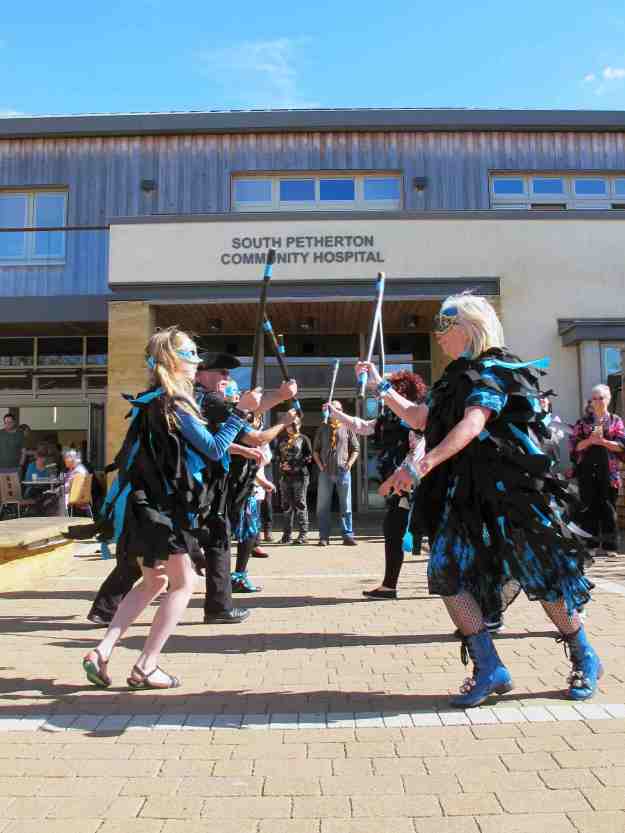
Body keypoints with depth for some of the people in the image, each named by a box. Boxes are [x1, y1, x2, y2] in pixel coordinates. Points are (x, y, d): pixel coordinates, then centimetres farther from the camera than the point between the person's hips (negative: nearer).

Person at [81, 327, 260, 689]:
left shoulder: (151, 401, 12)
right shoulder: (175, 404, -16)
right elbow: (214, 449, -15)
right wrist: (242, 411, -12)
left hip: (140, 505, 9)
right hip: (159, 508, -9)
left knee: (154, 582, 20)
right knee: (183, 582, 5)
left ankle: (102, 652, 16)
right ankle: (146, 667, 9)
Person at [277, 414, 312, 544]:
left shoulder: (303, 439, 4)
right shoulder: (282, 440, 18)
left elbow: (309, 457, -3)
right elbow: (278, 456, 20)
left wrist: (294, 465, -12)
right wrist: (281, 464, -1)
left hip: (300, 476, -4)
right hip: (285, 476, 4)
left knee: (300, 504, -5)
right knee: (286, 505, 5)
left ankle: (303, 534, -3)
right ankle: (287, 534, 10)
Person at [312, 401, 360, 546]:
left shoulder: (347, 428, 5)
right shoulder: (322, 428, 9)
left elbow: (356, 449, 8)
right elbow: (315, 449, 12)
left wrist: (350, 463, -5)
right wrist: (319, 464, 0)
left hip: (343, 472, -1)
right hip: (325, 472, 1)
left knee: (346, 506, 3)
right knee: (322, 506, 3)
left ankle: (348, 535, 9)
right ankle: (324, 536, 11)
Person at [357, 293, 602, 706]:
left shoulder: (495, 370, -9)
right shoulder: (458, 378, 17)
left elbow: (471, 426, -24)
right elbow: (420, 419, 26)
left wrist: (423, 465, -34)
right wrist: (381, 385, 25)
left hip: (508, 487, -8)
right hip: (463, 491, 8)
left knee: (542, 573, 2)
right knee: (448, 572, -3)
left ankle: (585, 659, 25)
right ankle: (489, 669, 6)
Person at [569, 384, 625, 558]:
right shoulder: (583, 421, 10)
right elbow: (574, 445, 3)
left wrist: (602, 441, -13)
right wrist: (590, 440, -12)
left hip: (609, 471, 0)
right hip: (587, 470, 1)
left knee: (608, 508, 1)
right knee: (589, 507, 0)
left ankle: (609, 545, 8)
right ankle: (591, 545, 6)